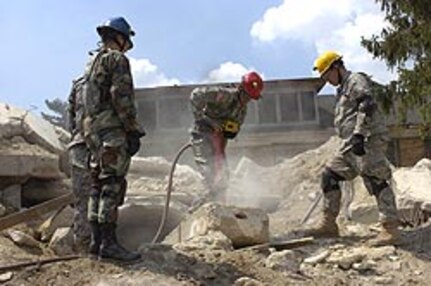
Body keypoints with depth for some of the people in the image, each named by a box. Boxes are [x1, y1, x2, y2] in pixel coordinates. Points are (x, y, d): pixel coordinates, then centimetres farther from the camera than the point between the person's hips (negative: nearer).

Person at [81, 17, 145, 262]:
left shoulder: (93, 62, 22)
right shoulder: (117, 59, -5)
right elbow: (122, 97, -17)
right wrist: (134, 130, -15)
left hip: (93, 128, 9)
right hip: (113, 129, -9)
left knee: (99, 185, 9)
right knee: (113, 185, -11)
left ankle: (96, 240, 11)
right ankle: (108, 243, -12)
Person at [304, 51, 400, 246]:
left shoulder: (357, 80, -4)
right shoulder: (342, 89, 26)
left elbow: (367, 106, -19)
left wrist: (358, 135, -27)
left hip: (367, 140, -10)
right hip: (352, 144, 10)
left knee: (376, 181, -13)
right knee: (330, 175, 8)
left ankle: (391, 230, -11)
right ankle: (329, 225, 12)